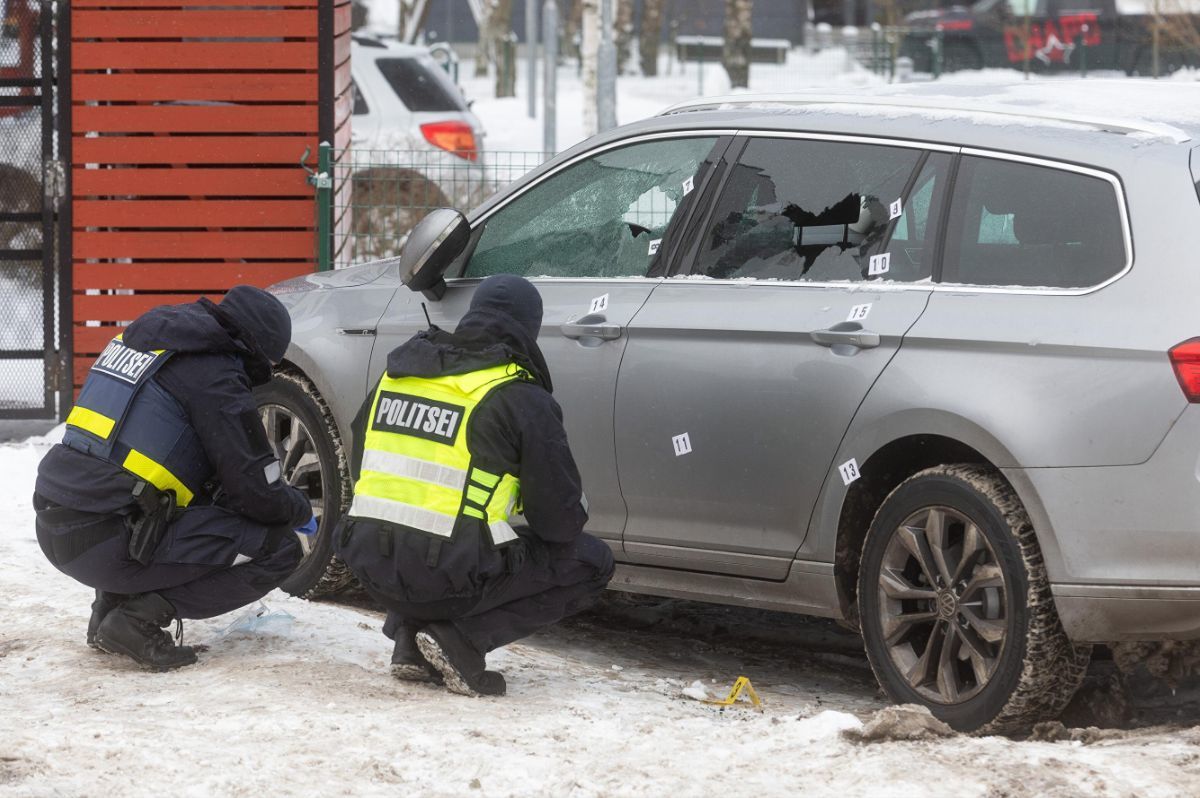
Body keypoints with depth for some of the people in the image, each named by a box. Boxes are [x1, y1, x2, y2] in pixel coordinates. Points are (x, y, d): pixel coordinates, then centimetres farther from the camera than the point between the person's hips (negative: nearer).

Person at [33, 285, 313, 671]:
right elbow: (257, 492, -7)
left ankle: (112, 604, 15)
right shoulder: (215, 375, -8)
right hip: (107, 544, -9)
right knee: (278, 549, -3)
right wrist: (303, 512, 16)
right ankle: (140, 619, -8)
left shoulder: (138, 338, 18)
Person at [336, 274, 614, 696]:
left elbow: (361, 466, 23)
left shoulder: (397, 373, 11)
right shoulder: (522, 398, -6)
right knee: (591, 562, 10)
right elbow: (559, 518, -2)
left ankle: (410, 638, 13)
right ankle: (463, 640, -4)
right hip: (450, 576, -7)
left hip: (371, 564, 7)